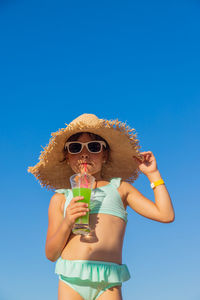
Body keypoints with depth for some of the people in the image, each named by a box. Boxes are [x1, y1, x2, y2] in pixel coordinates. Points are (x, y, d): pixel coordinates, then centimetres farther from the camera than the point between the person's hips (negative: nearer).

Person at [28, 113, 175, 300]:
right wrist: (67, 223, -9)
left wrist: (153, 174, 13)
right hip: (71, 279, 1)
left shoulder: (120, 188, 15)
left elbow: (166, 215, 9)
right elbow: (51, 254, 8)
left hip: (108, 284, 0)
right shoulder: (61, 198, 12)